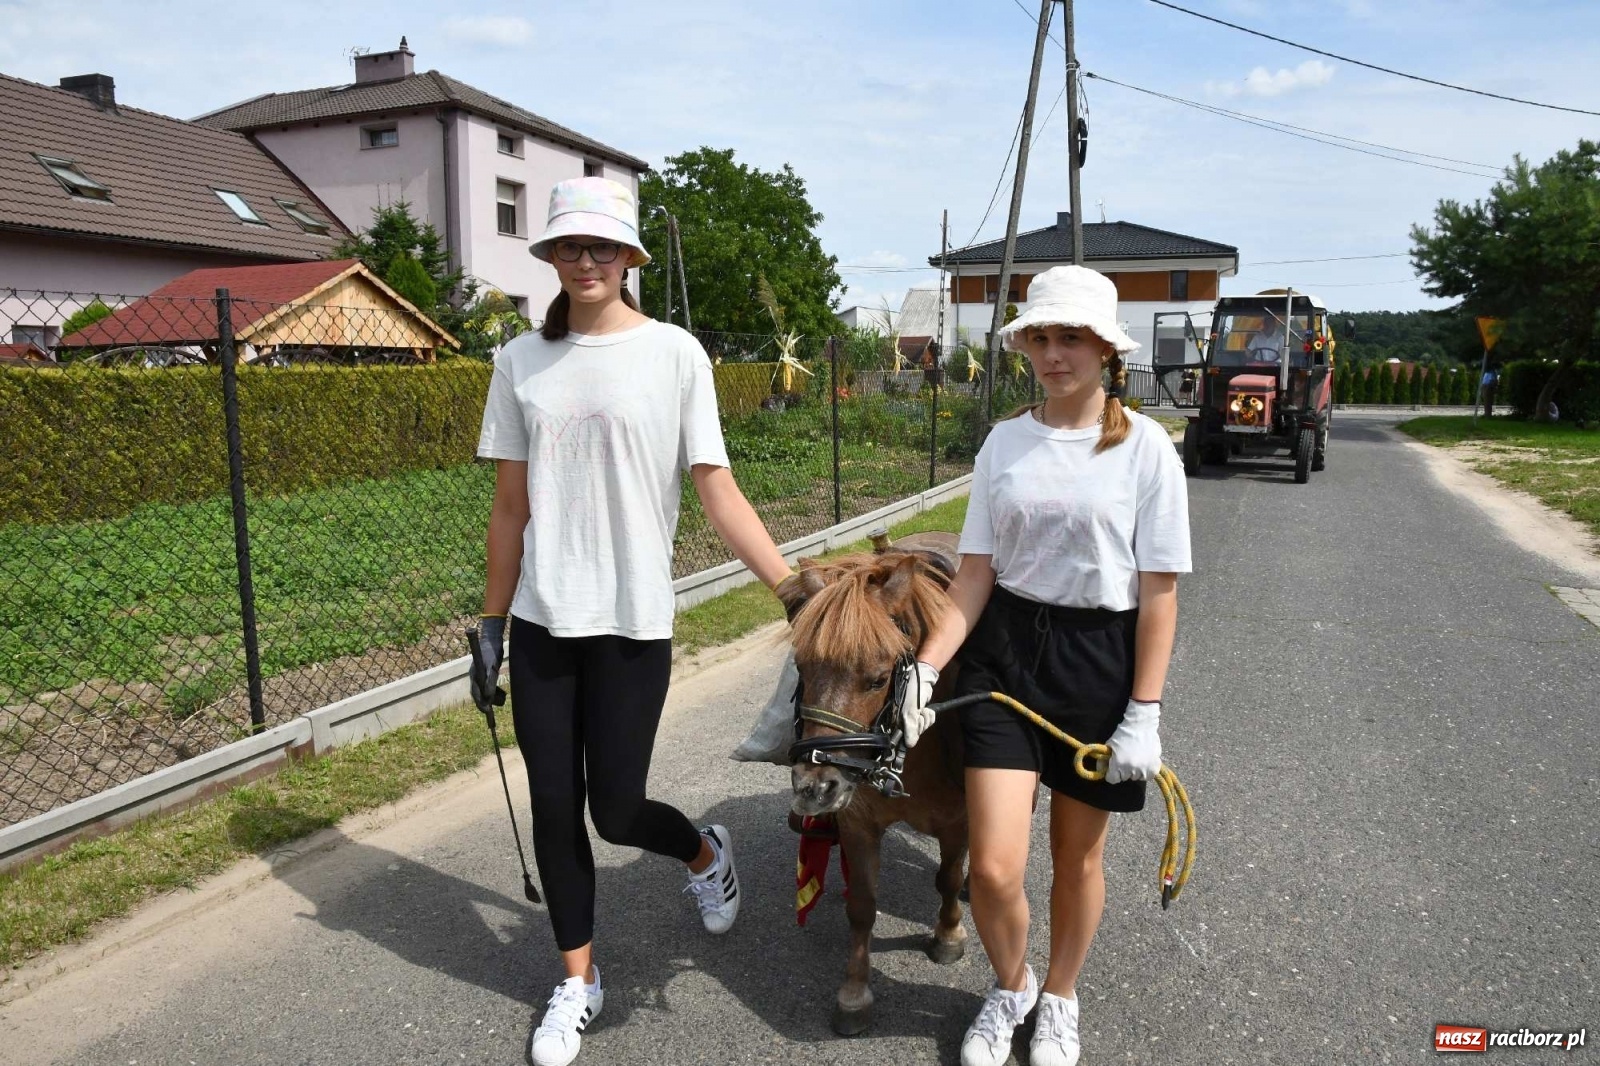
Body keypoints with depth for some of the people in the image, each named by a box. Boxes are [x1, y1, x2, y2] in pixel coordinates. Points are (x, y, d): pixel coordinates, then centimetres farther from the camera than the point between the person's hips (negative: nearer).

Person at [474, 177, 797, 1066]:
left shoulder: (674, 352, -4)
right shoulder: (523, 361, 5)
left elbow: (718, 492, -5)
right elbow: (511, 507, 8)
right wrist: (493, 622, 9)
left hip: (632, 621, -3)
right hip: (542, 622, 4)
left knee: (616, 809, 1)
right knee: (554, 808, 10)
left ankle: (707, 854, 36)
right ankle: (578, 981, 31)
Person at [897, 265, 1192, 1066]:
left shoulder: (1145, 446, -7)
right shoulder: (1004, 443, 2)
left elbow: (1159, 590, -7)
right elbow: (976, 572, 2)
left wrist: (1144, 713, -10)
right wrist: (926, 667, -8)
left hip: (1100, 660, -1)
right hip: (1004, 650, 2)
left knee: (1077, 857, 14)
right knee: (993, 868, -2)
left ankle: (1058, 1000, 43)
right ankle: (1009, 986, 32)